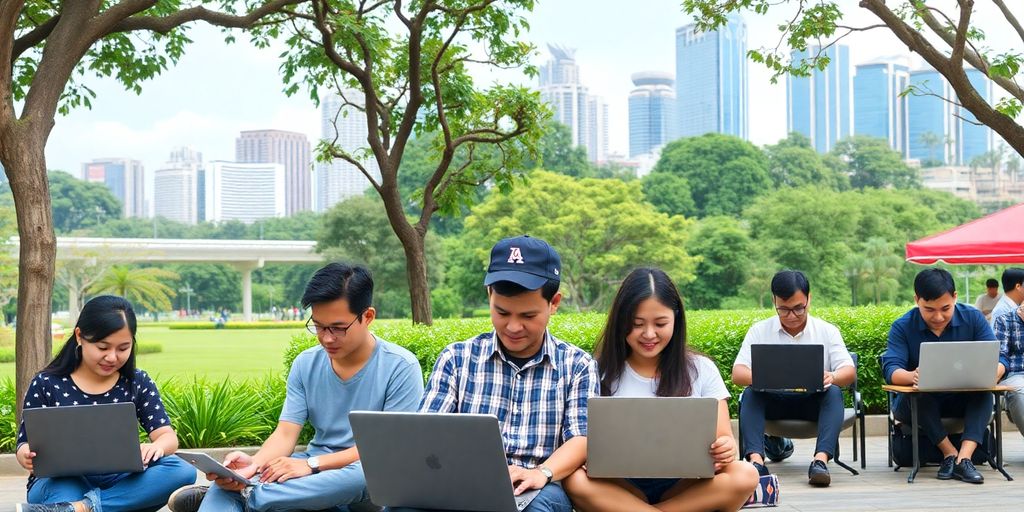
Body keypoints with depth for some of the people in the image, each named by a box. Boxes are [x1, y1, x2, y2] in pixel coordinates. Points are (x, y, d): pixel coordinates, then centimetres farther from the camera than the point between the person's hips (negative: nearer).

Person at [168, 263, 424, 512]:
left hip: (372, 477, -4)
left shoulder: (400, 367, -9)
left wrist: (311, 464, -24)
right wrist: (255, 463, -25)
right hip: (315, 472, 4)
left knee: (363, 475, -41)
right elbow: (286, 433, -1)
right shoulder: (306, 364, 6)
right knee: (232, 475, -23)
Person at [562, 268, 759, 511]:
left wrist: (725, 450, -23)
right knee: (576, 481, -33)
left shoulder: (701, 370, 5)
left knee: (745, 476, -29)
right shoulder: (601, 372, 2)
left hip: (684, 485, 1)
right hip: (623, 487, -1)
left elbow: (725, 437, 2)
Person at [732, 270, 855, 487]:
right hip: (773, 401, 0)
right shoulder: (759, 331, 3)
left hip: (814, 401, 0)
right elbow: (737, 373, -7)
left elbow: (849, 371, -6)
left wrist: (832, 377, -33)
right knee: (750, 394, -29)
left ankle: (821, 460, -46)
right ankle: (756, 460, -45)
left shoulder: (827, 331, 3)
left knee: (834, 393, -31)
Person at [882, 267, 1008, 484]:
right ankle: (950, 453, -27)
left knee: (984, 392, -30)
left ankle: (964, 457, -40)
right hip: (920, 402, -1)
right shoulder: (902, 327, -8)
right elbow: (890, 369, -20)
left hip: (964, 401, 1)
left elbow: (998, 359, -11)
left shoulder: (973, 318, -5)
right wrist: (912, 376, -45)